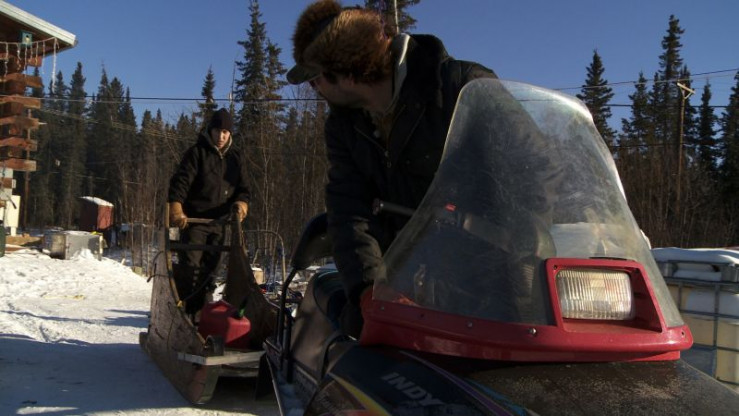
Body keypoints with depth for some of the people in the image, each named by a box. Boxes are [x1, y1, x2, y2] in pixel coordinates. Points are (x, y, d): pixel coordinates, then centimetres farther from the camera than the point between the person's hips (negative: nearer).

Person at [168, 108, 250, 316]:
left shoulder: (237, 158, 13)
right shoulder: (197, 152, 0)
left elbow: (242, 188, 12)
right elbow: (181, 181, -10)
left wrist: (241, 204, -11)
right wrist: (176, 208, -26)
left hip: (219, 222, 4)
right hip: (194, 220, -4)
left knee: (208, 268, 6)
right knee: (190, 265, -13)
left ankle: (198, 311, 14)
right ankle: (181, 308, -8)